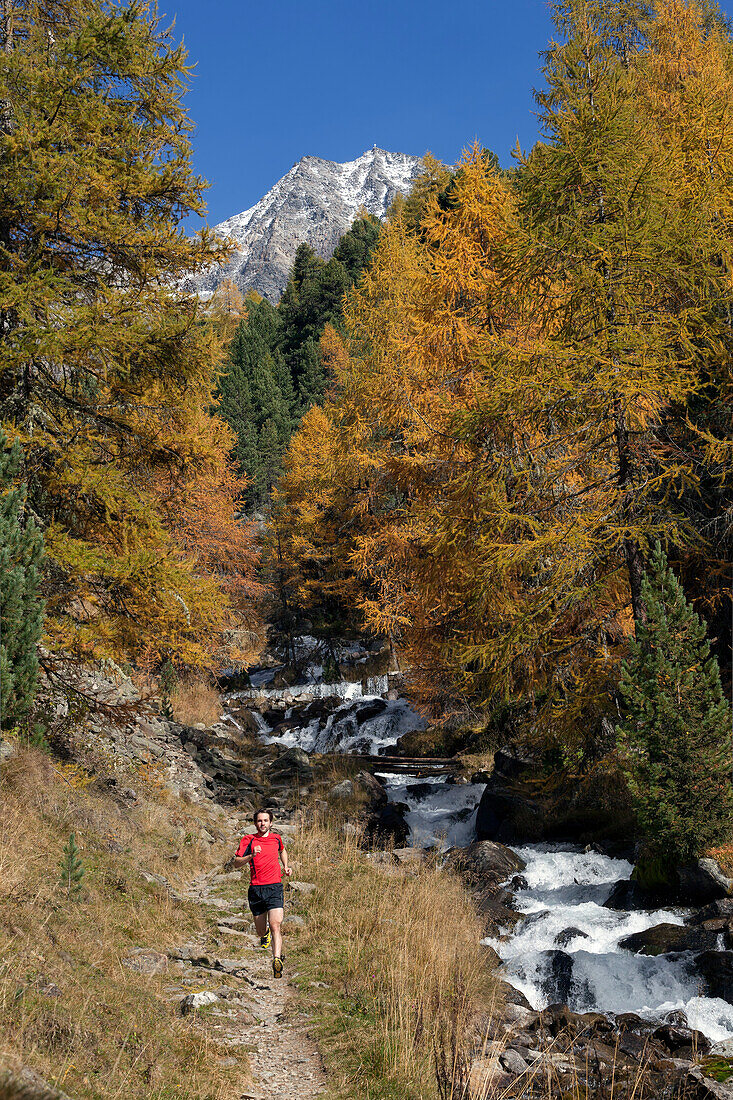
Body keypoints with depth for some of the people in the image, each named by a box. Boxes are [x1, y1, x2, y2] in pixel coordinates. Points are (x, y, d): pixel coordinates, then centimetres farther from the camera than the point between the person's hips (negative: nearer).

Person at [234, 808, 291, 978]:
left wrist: (286, 866, 18)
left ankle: (277, 959, -28)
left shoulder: (276, 838, 12)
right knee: (261, 931, 9)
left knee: (276, 925, -19)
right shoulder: (248, 840, 3)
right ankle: (265, 931, 44)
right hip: (256, 889, 0)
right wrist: (251, 855, -23)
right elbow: (236, 863, -6)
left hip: (275, 887, 0)